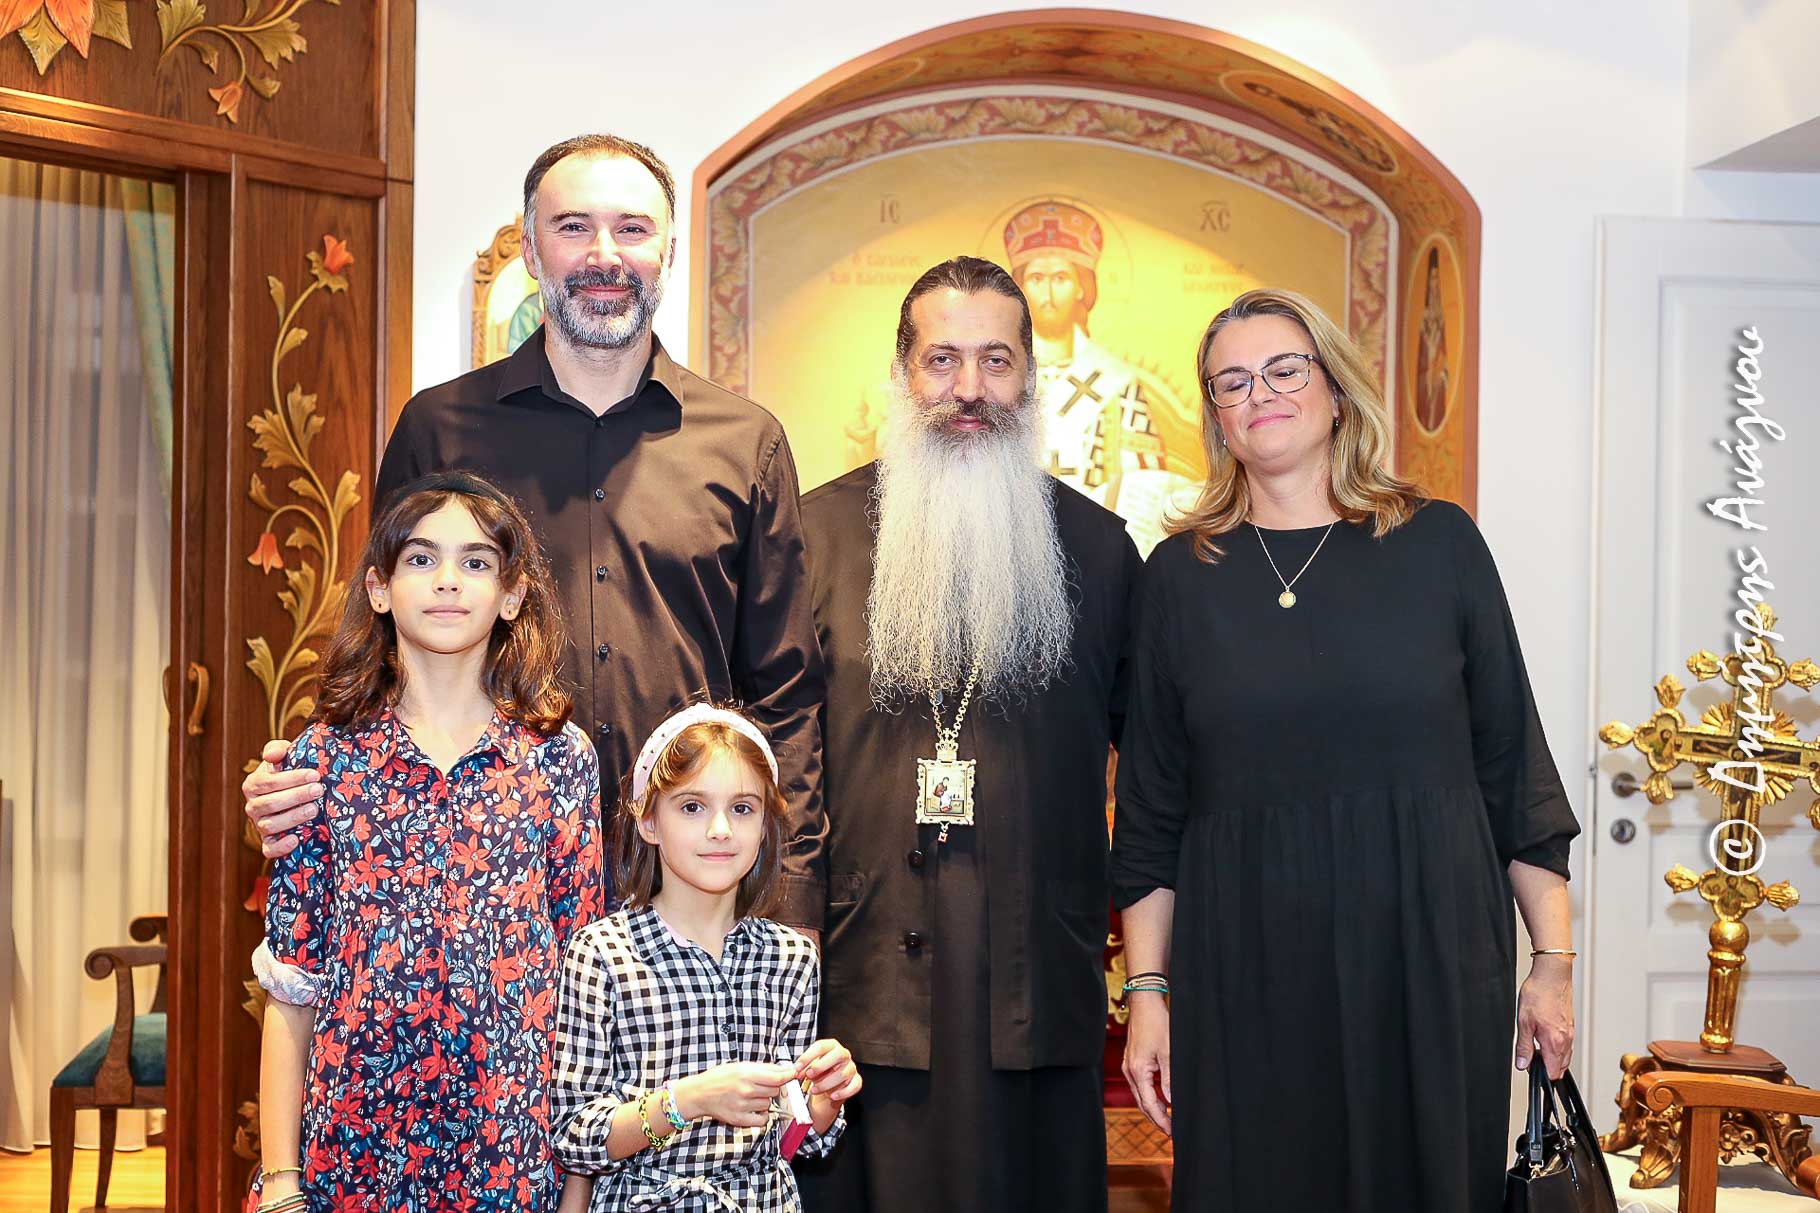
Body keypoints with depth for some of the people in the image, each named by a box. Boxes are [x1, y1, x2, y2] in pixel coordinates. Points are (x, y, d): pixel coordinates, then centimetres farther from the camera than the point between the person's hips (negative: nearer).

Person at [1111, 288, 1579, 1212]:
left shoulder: (1438, 544, 2)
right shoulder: (1182, 573, 4)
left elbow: (1514, 759, 3)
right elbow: (1150, 804, 5)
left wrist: (1554, 960, 1)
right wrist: (1147, 990, 1)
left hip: (1429, 960, 0)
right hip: (1244, 972, 0)